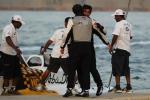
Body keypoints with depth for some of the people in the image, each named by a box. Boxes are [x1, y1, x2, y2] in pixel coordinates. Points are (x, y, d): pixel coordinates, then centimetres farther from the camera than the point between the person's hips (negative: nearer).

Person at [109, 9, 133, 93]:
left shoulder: (119, 24, -12)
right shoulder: (128, 24, 12)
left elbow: (115, 36, -18)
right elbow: (130, 36, 18)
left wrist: (111, 46, -10)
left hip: (119, 48, -7)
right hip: (127, 48, 8)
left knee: (117, 68, -3)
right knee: (126, 68, 13)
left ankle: (118, 87, -5)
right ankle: (128, 86, 12)